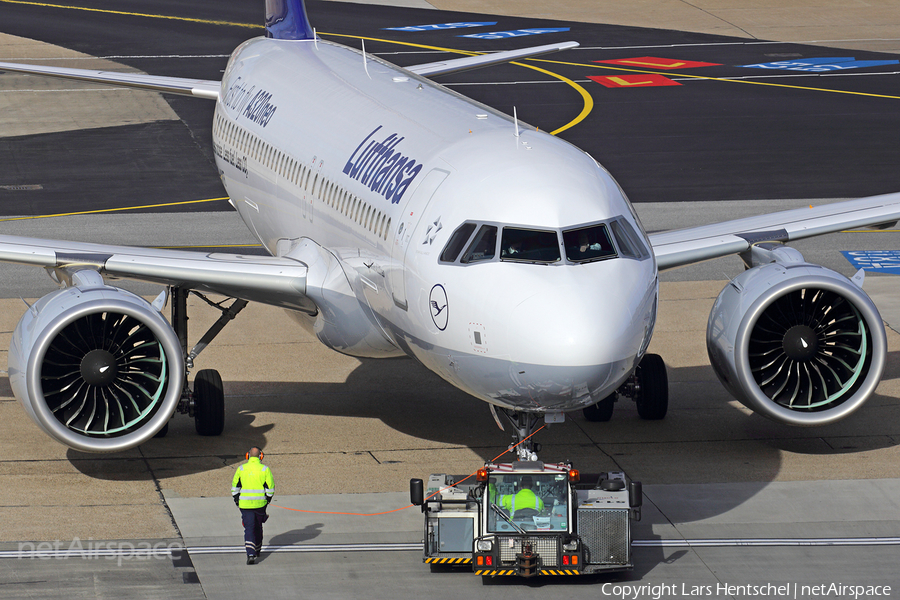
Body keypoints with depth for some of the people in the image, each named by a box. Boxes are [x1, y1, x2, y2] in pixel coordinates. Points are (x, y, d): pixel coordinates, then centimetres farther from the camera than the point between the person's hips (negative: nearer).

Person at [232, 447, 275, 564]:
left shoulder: (241, 469, 0)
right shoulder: (265, 469, -3)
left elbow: (235, 487, 6)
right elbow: (270, 487, -3)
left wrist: (236, 500, 17)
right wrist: (268, 499, 12)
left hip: (245, 504, -1)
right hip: (260, 503, 1)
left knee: (249, 528, -3)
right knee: (258, 526, 21)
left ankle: (250, 554, -19)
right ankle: (257, 550, 37)